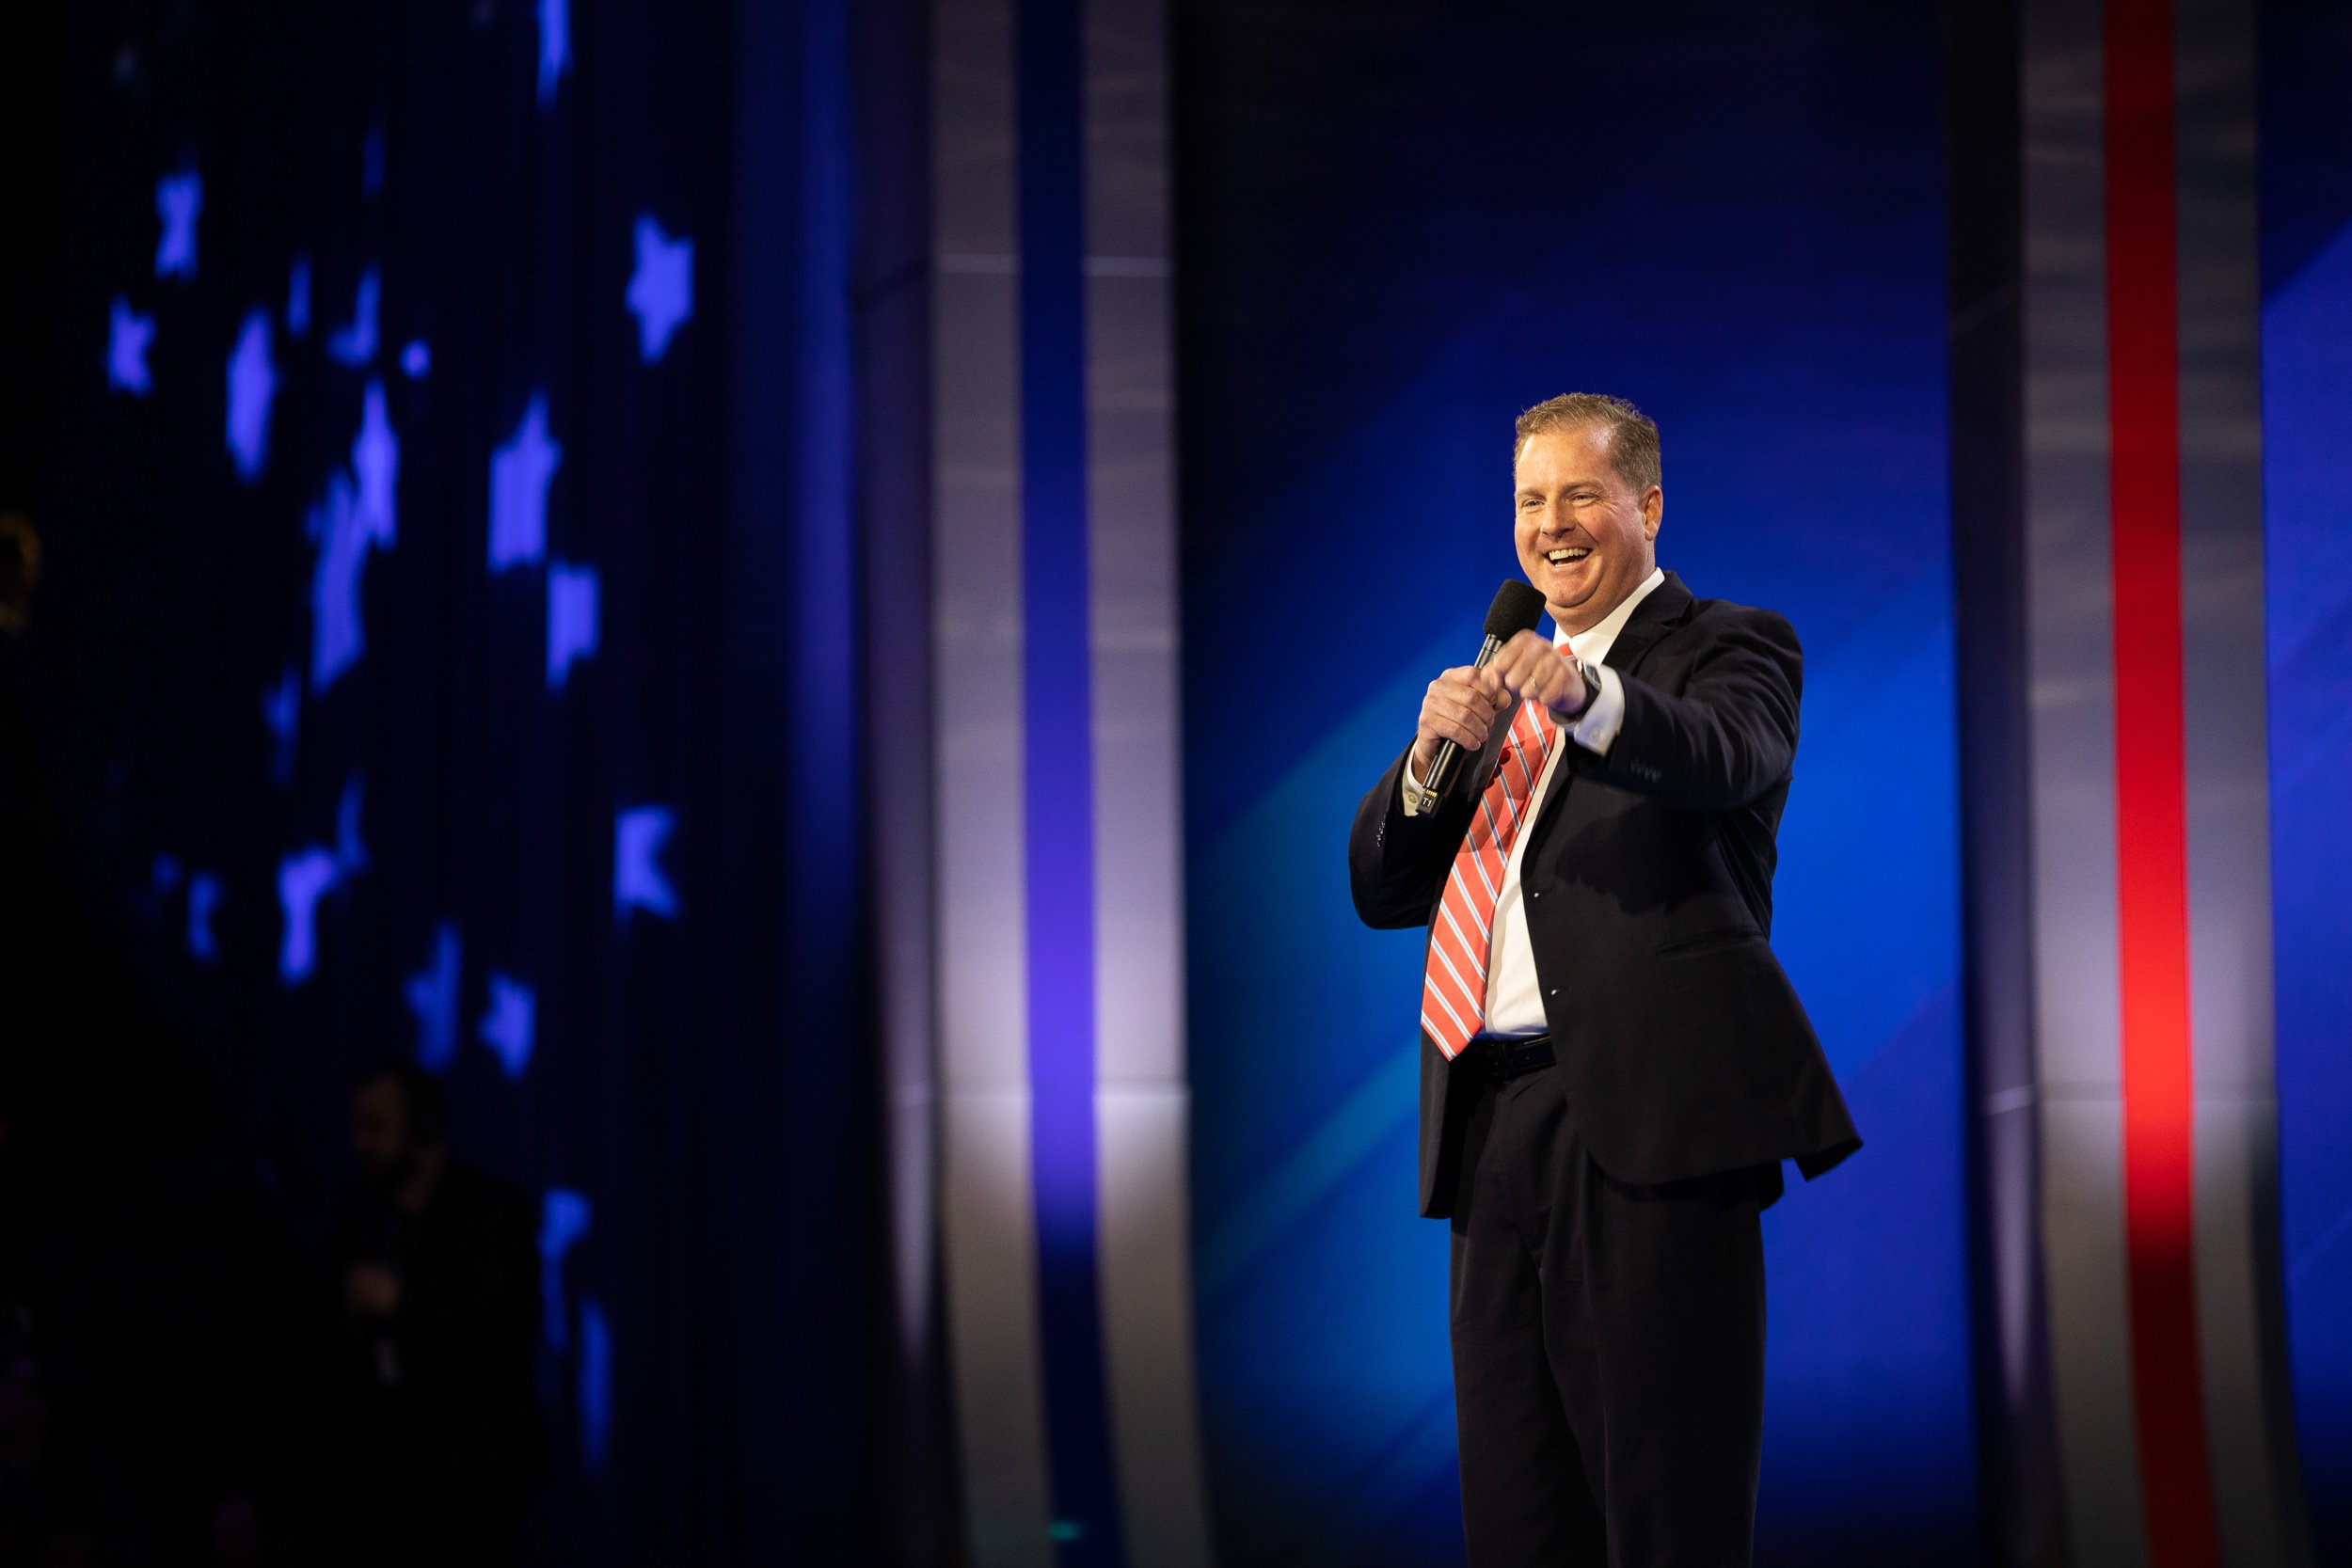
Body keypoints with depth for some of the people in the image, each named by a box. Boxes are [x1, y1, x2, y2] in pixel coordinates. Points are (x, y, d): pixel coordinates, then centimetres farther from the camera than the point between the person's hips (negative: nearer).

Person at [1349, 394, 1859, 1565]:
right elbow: (1381, 890, 18)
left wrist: (1585, 694, -39)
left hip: (1645, 1114, -6)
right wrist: (1436, 749, -2)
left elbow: (1725, 762, -19)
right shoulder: (1504, 686, 24)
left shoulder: (1727, 645, 5)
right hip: (1494, 1121, 6)